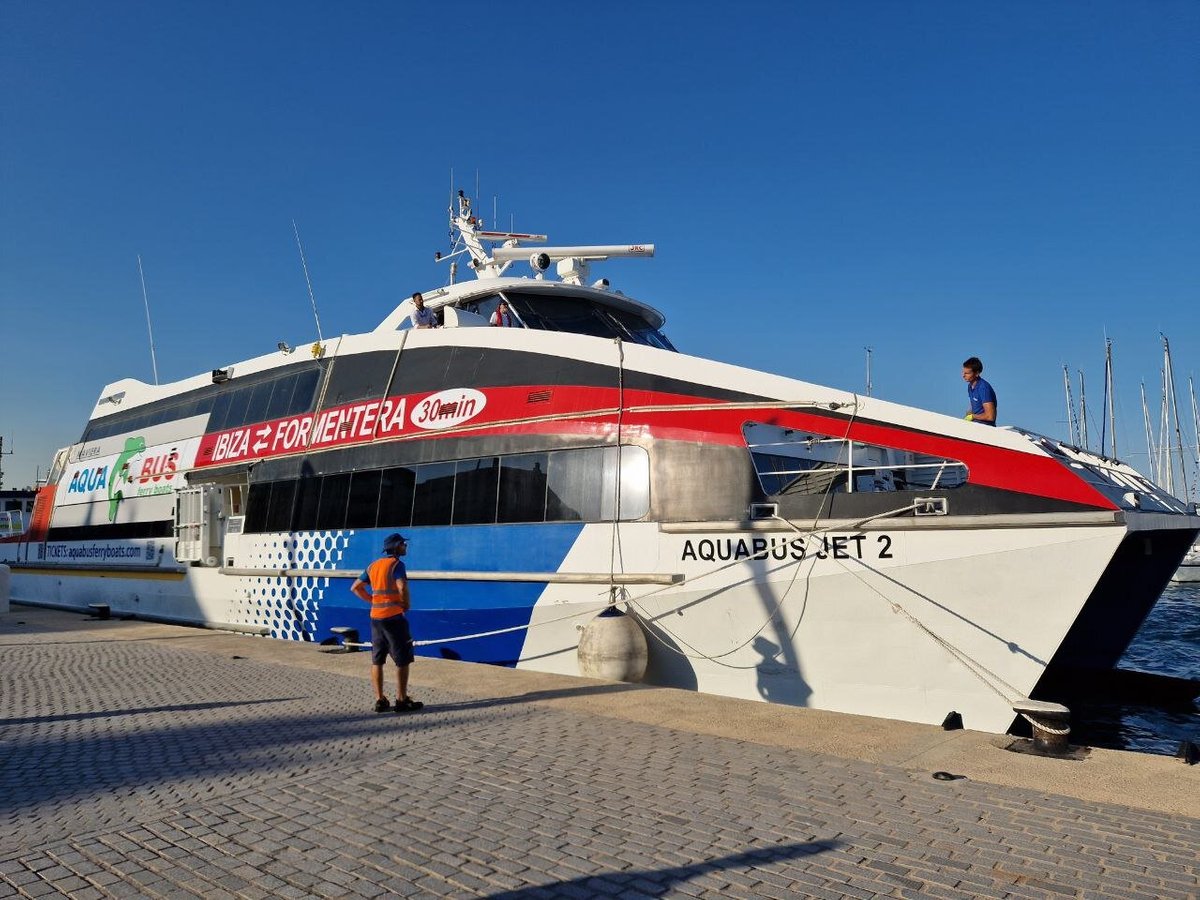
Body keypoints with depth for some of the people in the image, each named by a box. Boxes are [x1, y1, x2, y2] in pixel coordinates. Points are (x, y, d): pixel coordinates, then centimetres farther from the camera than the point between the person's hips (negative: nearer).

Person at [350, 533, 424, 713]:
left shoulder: (374, 565, 13)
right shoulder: (396, 564, -9)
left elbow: (355, 587, 15)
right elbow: (402, 586, -25)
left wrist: (373, 601, 12)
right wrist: (406, 604, -8)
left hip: (375, 617, 7)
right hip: (393, 617, -7)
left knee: (377, 660, 10)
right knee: (403, 659, 2)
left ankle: (380, 700, 13)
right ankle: (402, 700, 4)